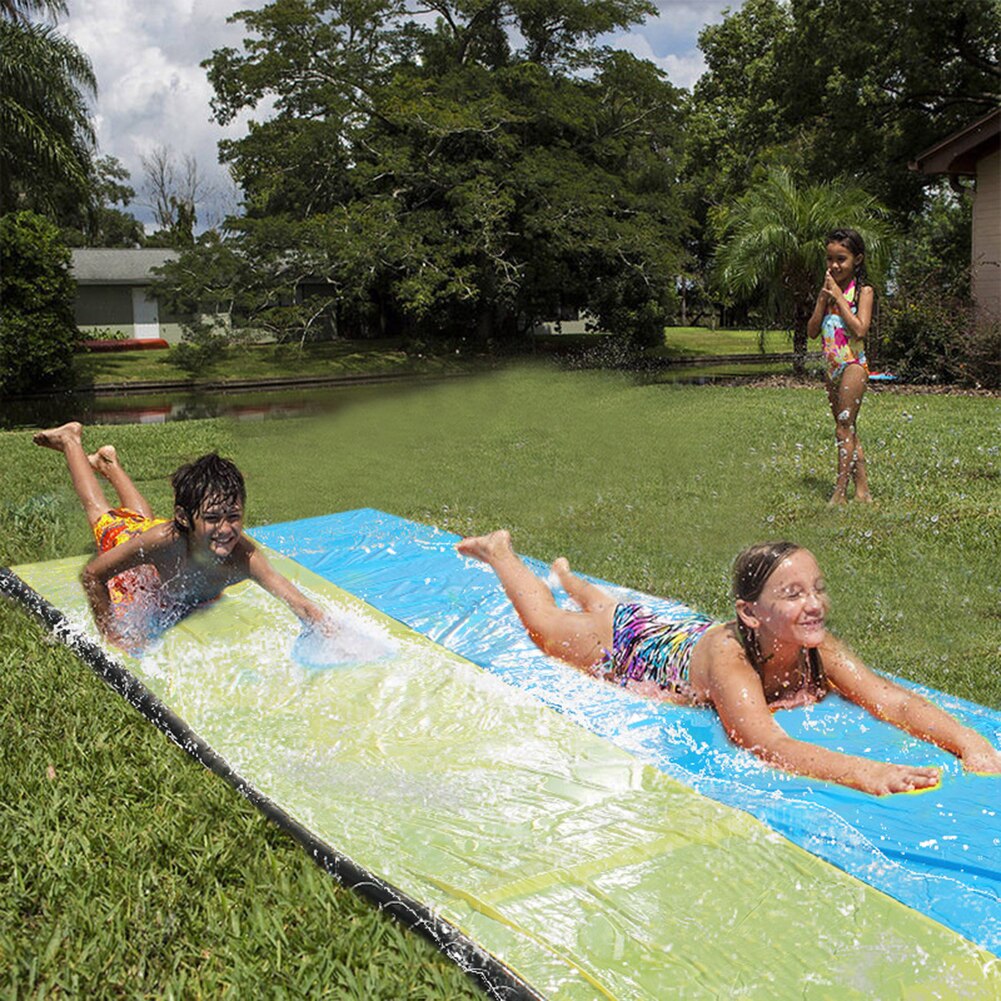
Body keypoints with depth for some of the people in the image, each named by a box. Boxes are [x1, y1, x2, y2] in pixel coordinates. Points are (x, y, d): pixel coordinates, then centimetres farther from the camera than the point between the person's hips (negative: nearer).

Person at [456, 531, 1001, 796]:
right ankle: (500, 551, 50)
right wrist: (865, 773, -75)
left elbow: (894, 701, -42)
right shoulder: (727, 657, -49)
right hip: (633, 651, -5)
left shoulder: (817, 651, -35)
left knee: (614, 610, 38)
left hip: (688, 626, 5)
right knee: (549, 627, 25)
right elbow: (768, 745, -62)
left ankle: (569, 576, 68)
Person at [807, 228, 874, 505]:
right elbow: (811, 331, 5)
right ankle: (862, 489, 17)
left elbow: (860, 329, -20)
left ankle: (840, 493, -7)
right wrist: (823, 298, -6)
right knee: (848, 430, 10)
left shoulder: (863, 290, -6)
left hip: (853, 365, -7)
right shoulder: (828, 290, 11)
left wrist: (839, 297, -15)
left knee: (844, 429, -8)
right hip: (832, 366, 7)